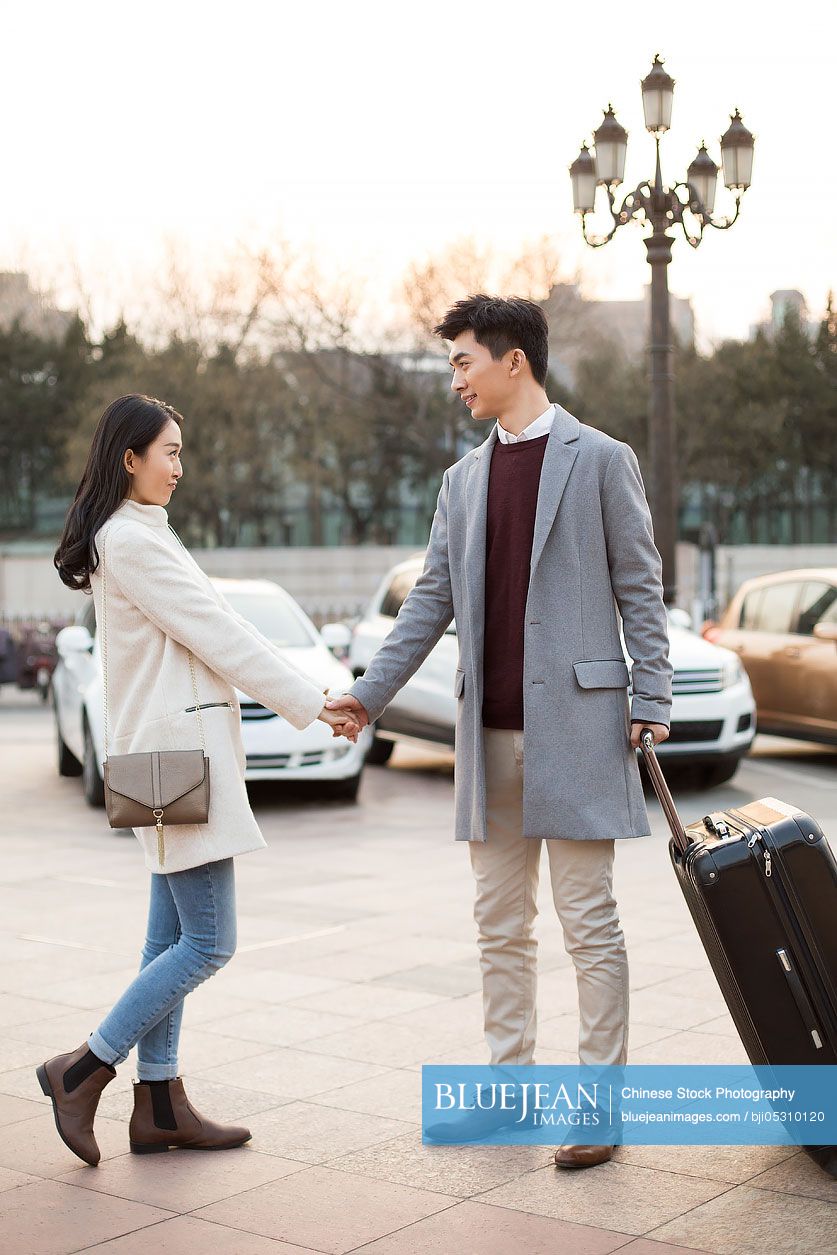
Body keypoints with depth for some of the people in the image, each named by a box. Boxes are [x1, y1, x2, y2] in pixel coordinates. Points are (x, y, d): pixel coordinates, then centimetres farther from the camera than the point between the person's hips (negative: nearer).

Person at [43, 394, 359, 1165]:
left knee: (173, 935, 11)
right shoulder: (132, 540, -14)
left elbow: (214, 634, 15)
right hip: (177, 754, -10)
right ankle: (85, 1070, 3)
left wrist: (313, 701, 11)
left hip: (176, 750, 10)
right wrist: (312, 705, -8)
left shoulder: (136, 536, 18)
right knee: (208, 942, -6)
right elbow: (219, 634, -14)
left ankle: (159, 1105, 17)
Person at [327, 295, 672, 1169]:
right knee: (500, 925, 11)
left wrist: (652, 700, -7)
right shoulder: (462, 479, 16)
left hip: (574, 724, -6)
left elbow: (639, 589, -1)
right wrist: (368, 694, 7)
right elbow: (432, 601, 14)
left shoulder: (600, 460, 0)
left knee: (588, 923, -1)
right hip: (489, 733, 6)